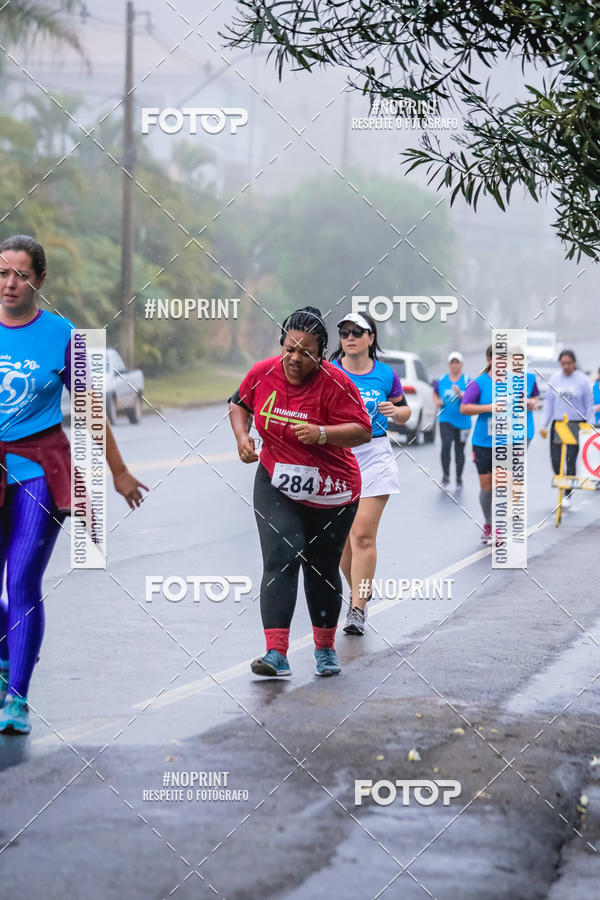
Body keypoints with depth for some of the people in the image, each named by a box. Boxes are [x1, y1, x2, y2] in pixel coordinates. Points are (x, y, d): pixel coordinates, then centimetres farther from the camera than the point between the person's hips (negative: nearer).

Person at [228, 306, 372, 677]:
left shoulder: (335, 383, -17)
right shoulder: (263, 373, -6)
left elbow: (363, 431, -17)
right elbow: (240, 403, 14)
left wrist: (321, 433, -31)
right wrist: (242, 435, -4)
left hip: (330, 493, -1)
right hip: (276, 483, 1)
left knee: (322, 570, 9)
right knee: (281, 558, -16)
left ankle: (325, 648, 31)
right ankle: (277, 653, -22)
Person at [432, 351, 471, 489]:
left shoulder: (467, 381, -6)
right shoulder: (441, 381, 3)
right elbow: (435, 393, 20)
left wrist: (460, 394, -30)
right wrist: (437, 401, -1)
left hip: (462, 421, -1)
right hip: (446, 420, 1)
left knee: (459, 451, 8)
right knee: (446, 446, -18)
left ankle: (459, 478, 26)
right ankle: (445, 476, -8)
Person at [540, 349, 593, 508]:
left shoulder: (582, 380, -2)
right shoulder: (554, 379, 6)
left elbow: (589, 406, 1)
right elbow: (548, 403, 11)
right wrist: (544, 425, 7)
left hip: (576, 425, -3)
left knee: (570, 461, -5)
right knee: (555, 461, -1)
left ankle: (567, 495, 5)